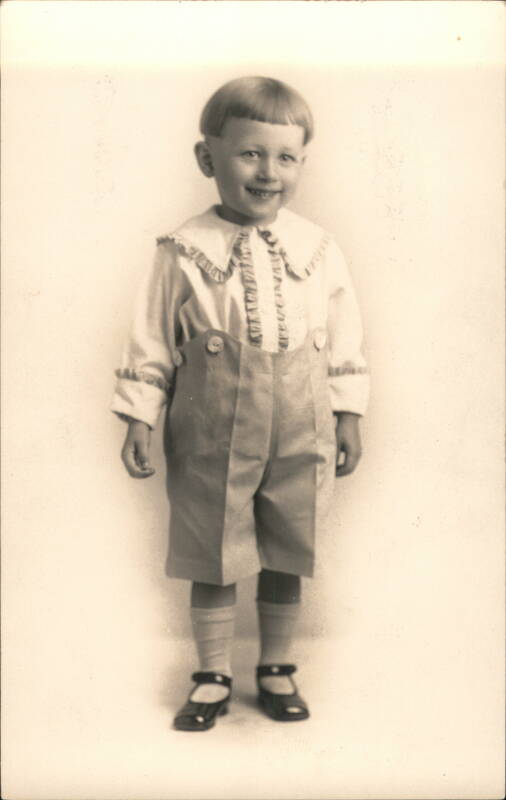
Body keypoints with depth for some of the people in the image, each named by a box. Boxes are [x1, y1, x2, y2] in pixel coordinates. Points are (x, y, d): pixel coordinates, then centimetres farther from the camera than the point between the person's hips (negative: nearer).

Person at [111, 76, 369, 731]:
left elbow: (344, 342, 7)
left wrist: (347, 418, 6)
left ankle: (276, 670, 34)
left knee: (286, 560, 14)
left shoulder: (318, 249, 0)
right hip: (210, 440, -1)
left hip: (299, 440, 2)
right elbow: (152, 341, -1)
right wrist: (139, 418, -3)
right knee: (211, 562, 10)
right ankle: (212, 677, 30)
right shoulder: (185, 251, -6)